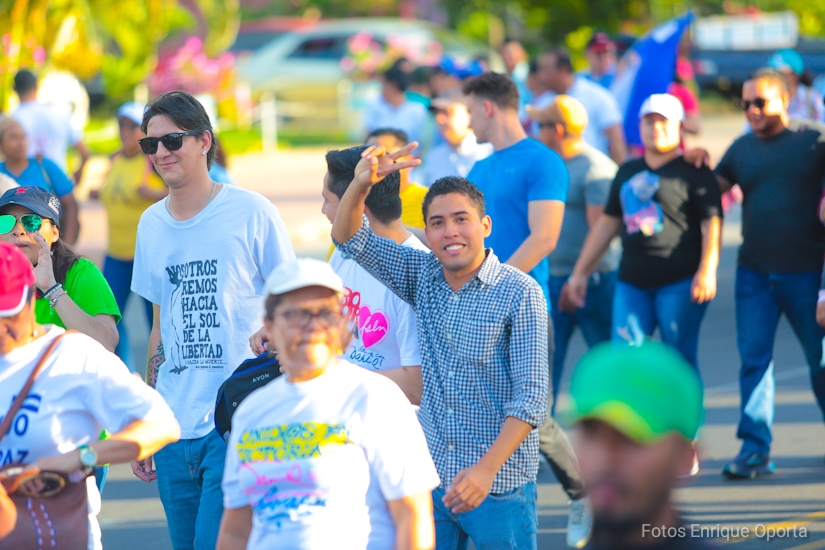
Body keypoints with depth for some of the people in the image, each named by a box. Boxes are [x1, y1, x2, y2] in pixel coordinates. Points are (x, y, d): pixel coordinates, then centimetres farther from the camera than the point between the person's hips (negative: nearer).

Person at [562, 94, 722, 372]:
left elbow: (712, 222, -6)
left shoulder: (694, 172, 2)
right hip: (632, 284, 5)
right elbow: (607, 224, 23)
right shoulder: (628, 172, 19)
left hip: (680, 283, -5)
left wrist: (707, 270, -19)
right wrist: (579, 274, 21)